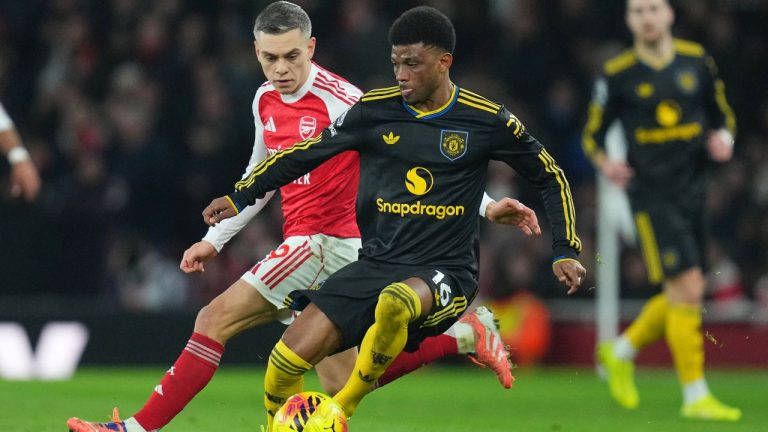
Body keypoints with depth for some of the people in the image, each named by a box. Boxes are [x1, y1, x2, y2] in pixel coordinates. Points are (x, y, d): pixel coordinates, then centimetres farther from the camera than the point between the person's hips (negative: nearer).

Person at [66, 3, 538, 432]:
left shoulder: (339, 99, -14)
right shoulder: (265, 100, 10)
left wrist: (485, 205, -13)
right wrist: (215, 238, 25)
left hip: (328, 243, -9)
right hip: (309, 244, 9)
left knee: (216, 319, -13)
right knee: (341, 384, 8)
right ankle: (466, 334, 16)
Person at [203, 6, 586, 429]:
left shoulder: (486, 121, -2)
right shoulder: (376, 109, 3)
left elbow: (550, 176, 10)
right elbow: (308, 152, 15)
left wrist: (565, 252, 3)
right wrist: (240, 197, 14)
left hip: (445, 272, -3)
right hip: (376, 264, 3)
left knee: (395, 302, -40)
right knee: (286, 361, -16)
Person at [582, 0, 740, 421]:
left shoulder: (696, 61, 6)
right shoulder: (617, 75, -3)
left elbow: (723, 115, 18)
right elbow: (592, 136, 5)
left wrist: (723, 139, -4)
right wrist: (606, 163, -15)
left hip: (694, 190, 5)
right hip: (652, 194, -5)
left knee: (680, 297, 9)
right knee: (688, 288, -14)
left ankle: (620, 352, 34)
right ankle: (695, 396, -7)